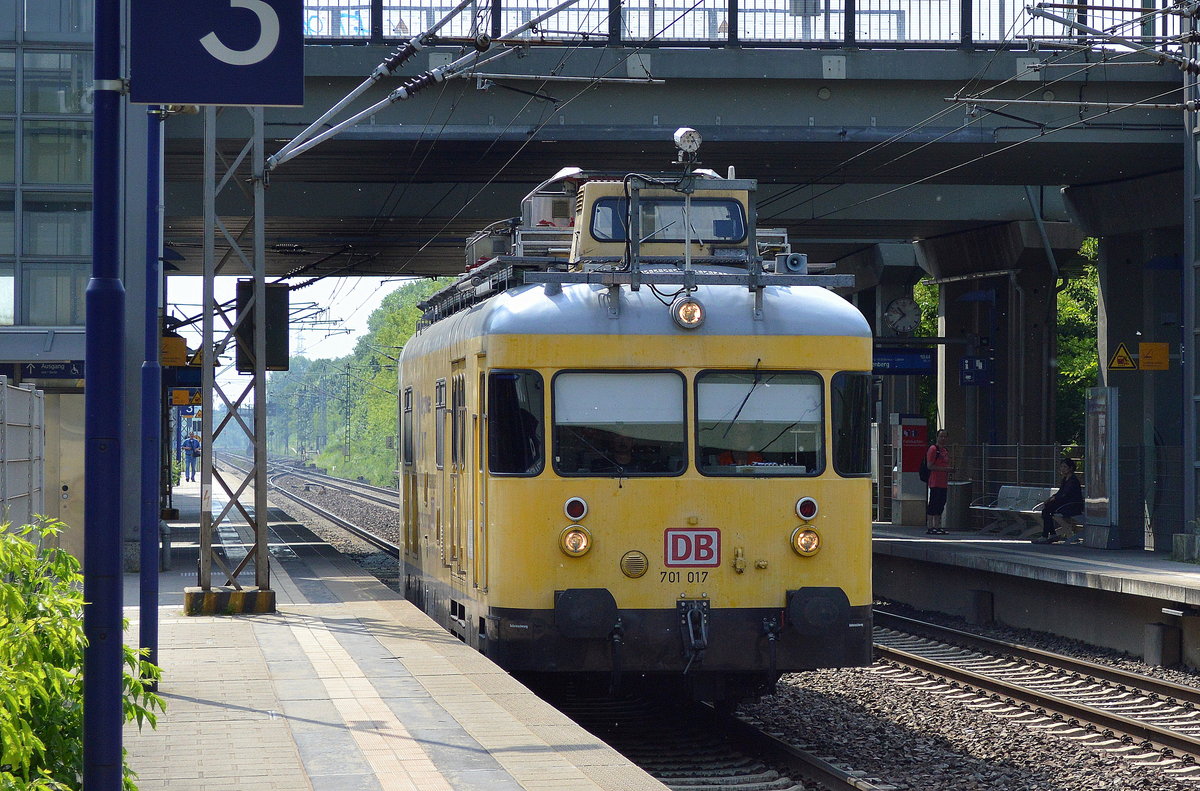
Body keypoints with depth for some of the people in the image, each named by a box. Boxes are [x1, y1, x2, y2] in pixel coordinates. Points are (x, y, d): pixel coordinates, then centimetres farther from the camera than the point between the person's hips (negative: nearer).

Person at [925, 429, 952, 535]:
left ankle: (937, 527, 15)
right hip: (935, 483, -9)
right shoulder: (933, 449, -8)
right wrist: (944, 469, -18)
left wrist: (947, 482, 23)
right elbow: (930, 466, -14)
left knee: (940, 506, 10)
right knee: (933, 505, -8)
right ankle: (930, 527, -6)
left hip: (943, 484, 9)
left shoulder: (946, 450, 19)